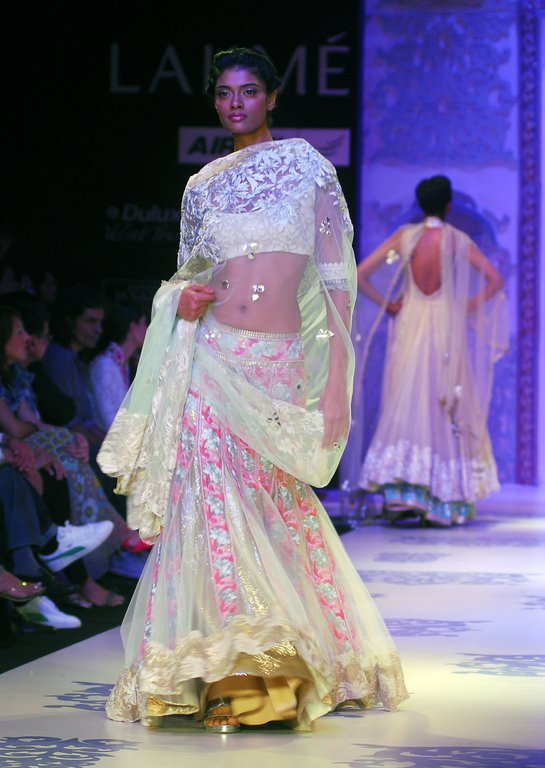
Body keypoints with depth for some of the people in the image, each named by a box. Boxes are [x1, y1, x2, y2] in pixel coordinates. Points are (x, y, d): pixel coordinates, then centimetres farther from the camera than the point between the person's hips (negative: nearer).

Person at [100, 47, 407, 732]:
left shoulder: (308, 165, 4)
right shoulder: (202, 186, 14)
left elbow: (337, 278, -1)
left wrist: (337, 384, -8)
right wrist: (185, 299, -3)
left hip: (282, 366, -2)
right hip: (212, 361, 2)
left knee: (272, 512, -2)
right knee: (216, 507, -5)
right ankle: (230, 676, 2)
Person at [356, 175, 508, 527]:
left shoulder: (404, 236, 3)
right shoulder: (459, 241, -1)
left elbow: (361, 274, 0)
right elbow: (495, 279, -6)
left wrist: (386, 304, 6)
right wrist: (468, 308, 2)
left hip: (409, 326, 2)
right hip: (447, 328, -2)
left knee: (405, 405, 3)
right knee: (446, 408, 2)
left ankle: (401, 494, -4)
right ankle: (444, 500, 0)